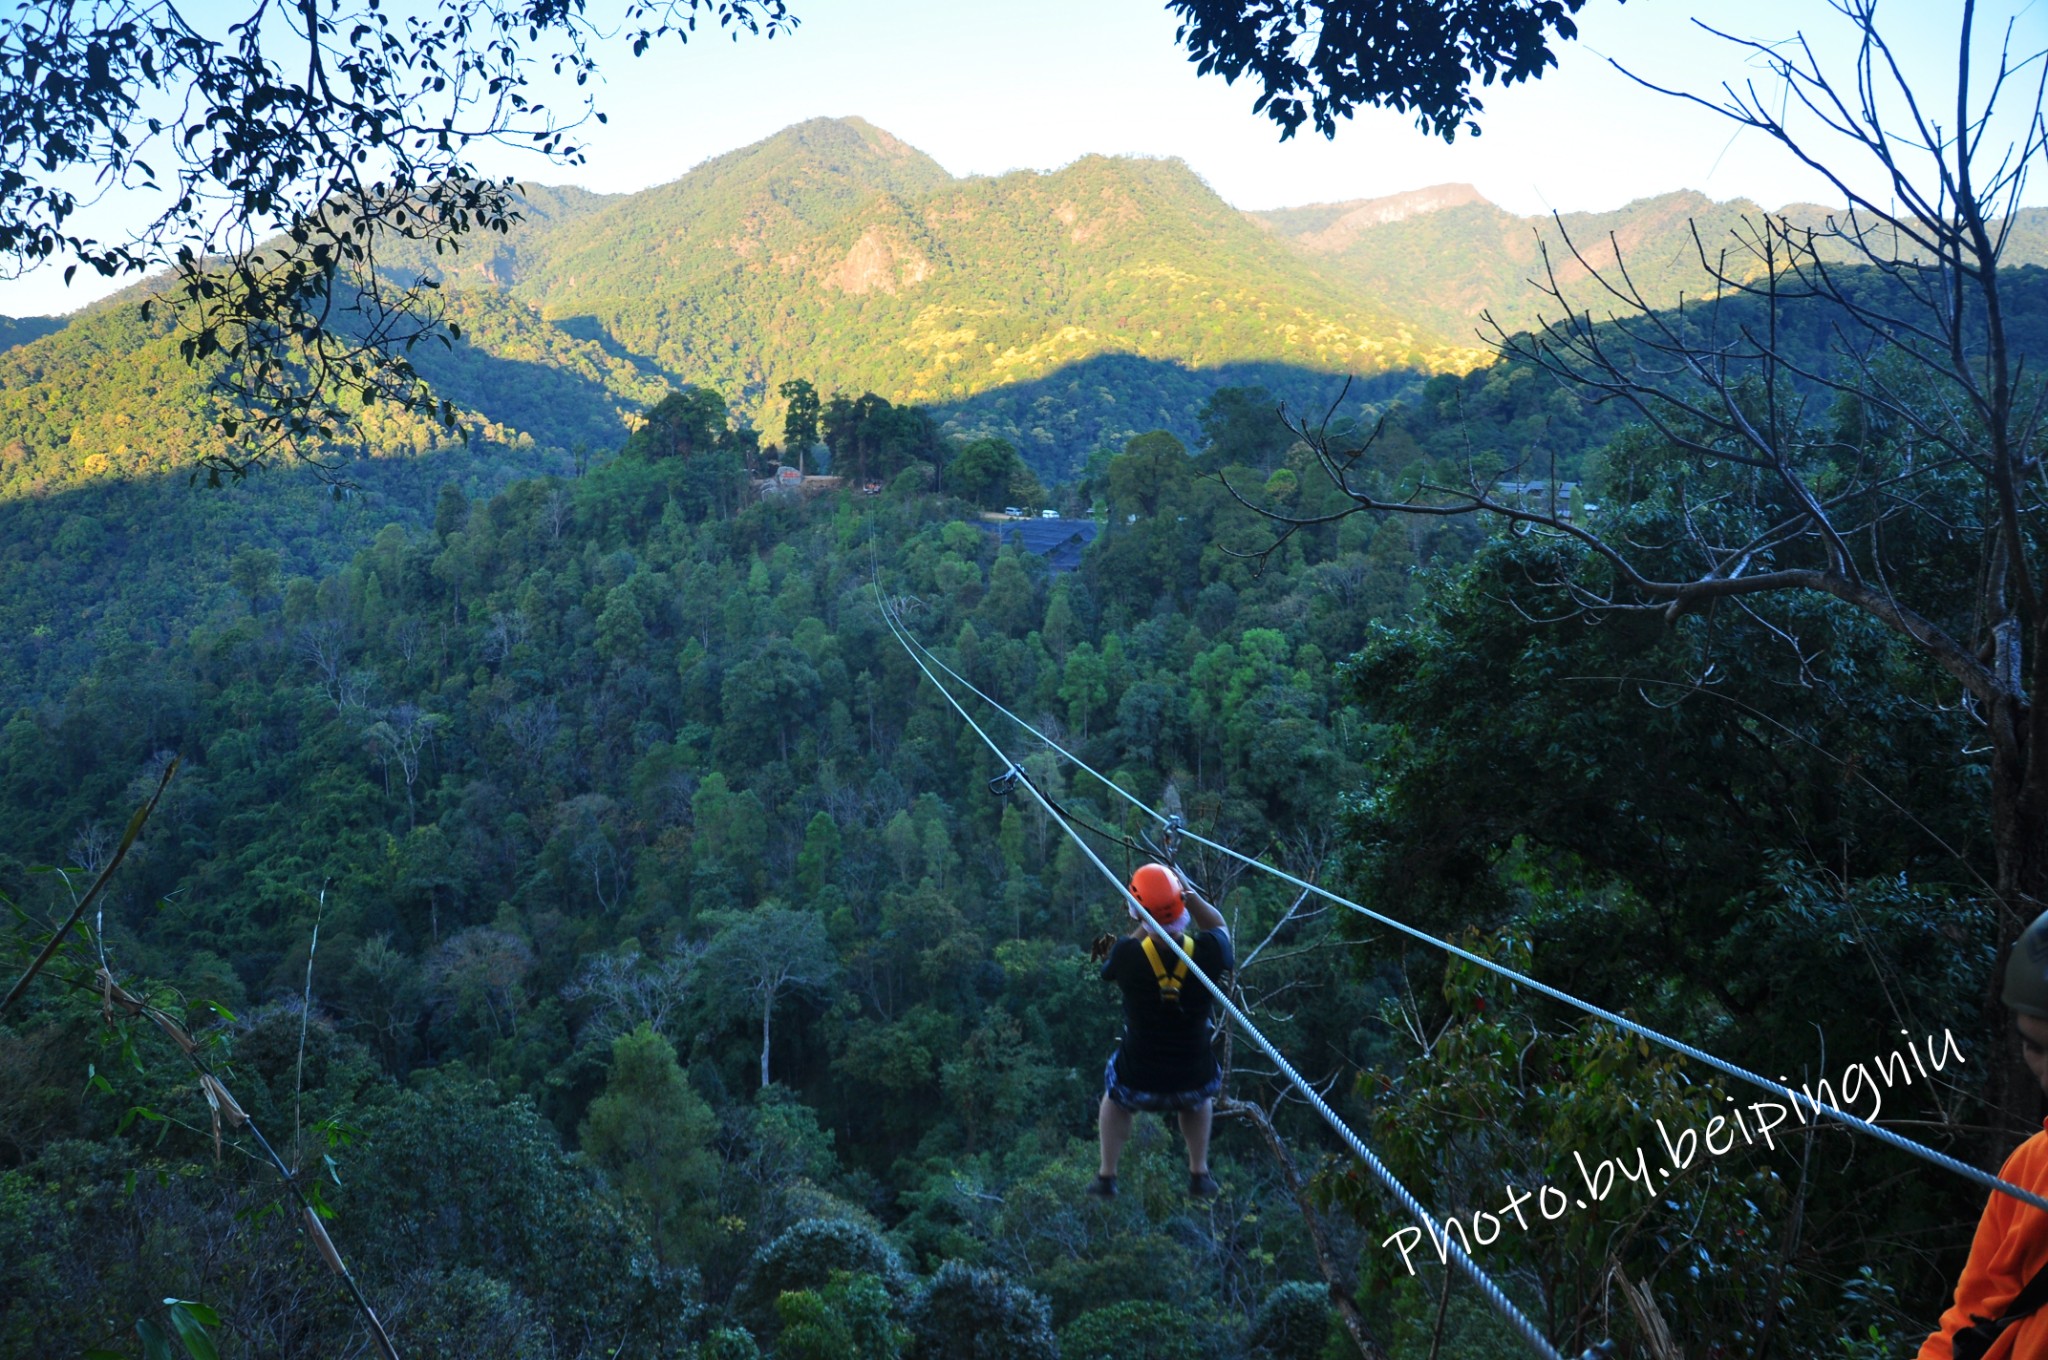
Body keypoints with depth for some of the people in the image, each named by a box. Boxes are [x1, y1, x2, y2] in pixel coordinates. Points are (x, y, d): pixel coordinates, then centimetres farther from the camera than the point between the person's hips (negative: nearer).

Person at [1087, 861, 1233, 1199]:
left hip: (1138, 1085, -1)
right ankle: (1199, 1174, 41)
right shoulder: (1206, 953, -20)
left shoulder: (1126, 955, -23)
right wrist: (1189, 894, -2)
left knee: (1113, 1094, 36)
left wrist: (1146, 924, 4)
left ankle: (1107, 1176, 41)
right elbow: (1219, 926, 6)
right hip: (1192, 1085, 1)